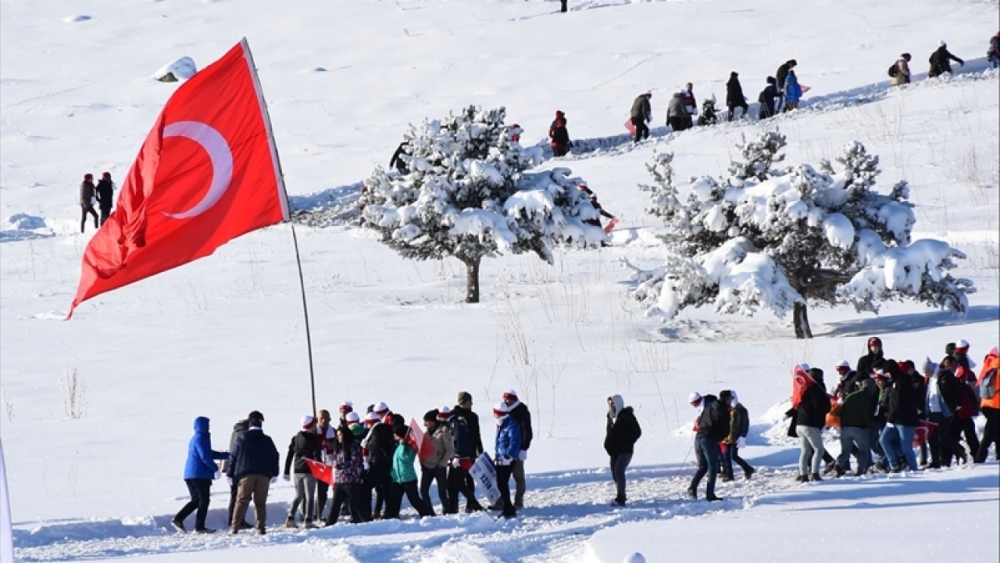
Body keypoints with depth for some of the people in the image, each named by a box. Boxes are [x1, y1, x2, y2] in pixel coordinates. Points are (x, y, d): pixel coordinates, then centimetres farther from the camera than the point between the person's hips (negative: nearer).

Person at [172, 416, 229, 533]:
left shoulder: (195, 438, 21)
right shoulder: (201, 438, -11)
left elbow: (209, 453, 27)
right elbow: (205, 457, -20)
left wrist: (227, 455, 26)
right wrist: (215, 469, -15)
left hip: (190, 474, 10)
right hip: (200, 474, -10)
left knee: (196, 500, 15)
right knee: (204, 500, -4)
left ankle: (178, 519, 5)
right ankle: (199, 526, -4)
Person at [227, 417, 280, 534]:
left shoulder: (241, 440, 8)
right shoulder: (267, 440, 13)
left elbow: (233, 457, 7)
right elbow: (275, 457, 13)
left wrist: (230, 474, 10)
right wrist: (274, 474, 18)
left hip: (246, 475, -1)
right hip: (264, 475, 1)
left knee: (242, 501, -2)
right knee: (260, 502, 3)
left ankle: (234, 527, -11)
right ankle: (261, 528, -5)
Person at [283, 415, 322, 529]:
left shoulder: (295, 438, 10)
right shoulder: (313, 439, -7)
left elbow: (289, 456, 11)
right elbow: (316, 456, -12)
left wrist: (286, 472, 14)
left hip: (297, 471, 6)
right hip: (309, 471, -5)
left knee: (298, 496, 15)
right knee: (310, 496, -3)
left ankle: (290, 518, 5)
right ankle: (308, 521, -9)